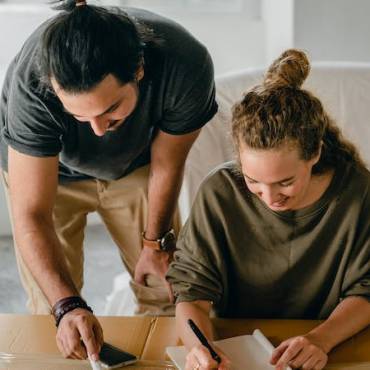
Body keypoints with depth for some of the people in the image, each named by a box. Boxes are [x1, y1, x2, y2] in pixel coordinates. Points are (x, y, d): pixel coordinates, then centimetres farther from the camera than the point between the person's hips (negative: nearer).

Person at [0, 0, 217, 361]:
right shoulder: (31, 84, -41)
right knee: (51, 308, -5)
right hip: (45, 169, -1)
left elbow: (166, 165, -18)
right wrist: (67, 306, -50)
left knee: (167, 290, 3)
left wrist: (156, 242, -3)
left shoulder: (187, 65, -37)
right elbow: (30, 216, -37)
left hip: (134, 164, 2)